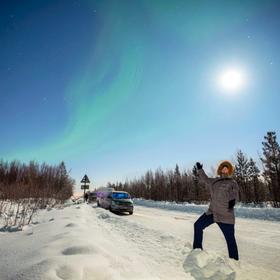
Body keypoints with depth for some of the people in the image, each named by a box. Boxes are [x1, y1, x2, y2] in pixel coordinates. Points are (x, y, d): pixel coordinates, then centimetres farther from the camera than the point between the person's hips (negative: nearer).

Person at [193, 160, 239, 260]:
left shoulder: (232, 183, 1)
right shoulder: (213, 181, 15)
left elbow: (235, 194, -13)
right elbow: (203, 179, 29)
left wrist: (232, 200, -33)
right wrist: (199, 169, 24)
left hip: (226, 215, -5)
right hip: (212, 212, 5)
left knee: (230, 239, 2)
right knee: (198, 225, 4)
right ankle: (197, 248, 20)